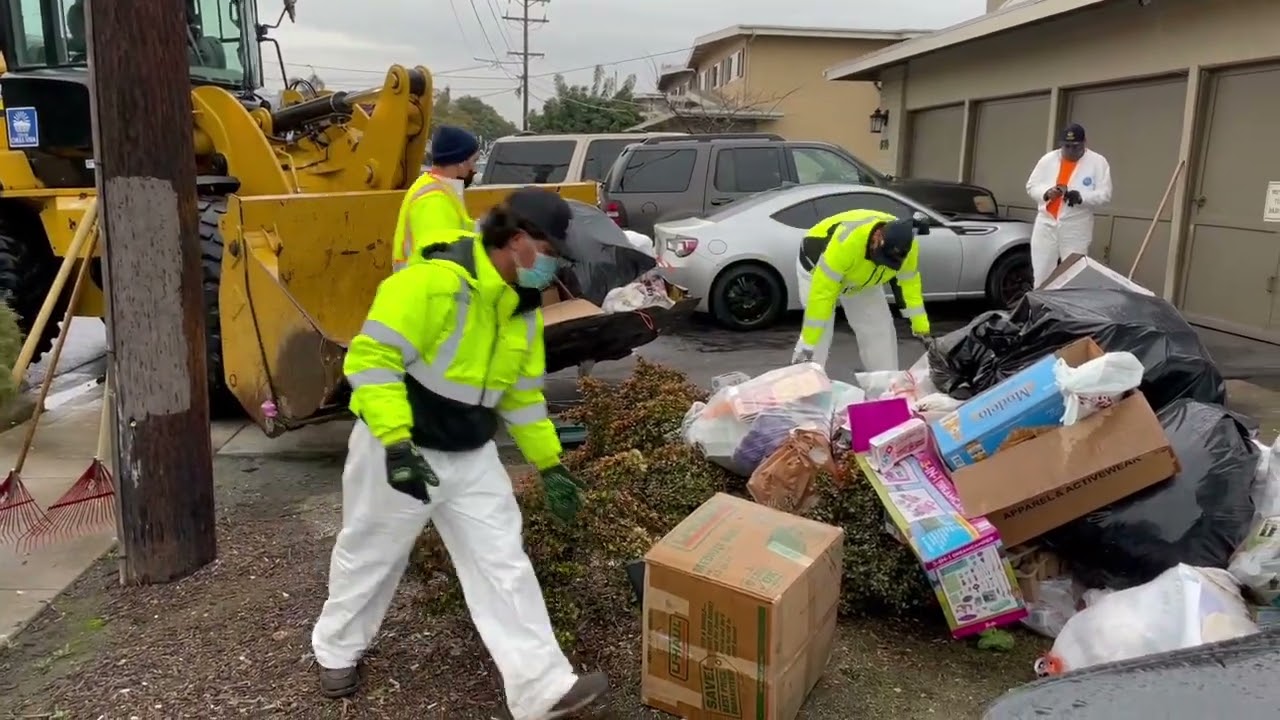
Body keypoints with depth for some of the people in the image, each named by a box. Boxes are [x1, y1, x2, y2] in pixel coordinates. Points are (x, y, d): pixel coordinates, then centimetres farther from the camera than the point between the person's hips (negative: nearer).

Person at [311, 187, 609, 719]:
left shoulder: (524, 310, 2)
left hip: (473, 457, 6)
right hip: (398, 450, -6)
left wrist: (550, 465, 11)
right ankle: (336, 650, 43)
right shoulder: (433, 281, -25)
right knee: (370, 558, 15)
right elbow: (371, 358, -28)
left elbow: (523, 395, 11)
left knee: (504, 566, 3)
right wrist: (397, 443, -34)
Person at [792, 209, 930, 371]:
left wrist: (921, 326, -10)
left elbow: (909, 284, -10)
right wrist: (808, 345, -42)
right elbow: (822, 293, -44)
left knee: (880, 330, 1)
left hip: (861, 277, 6)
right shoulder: (846, 241, -46)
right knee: (819, 334, -18)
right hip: (817, 265, -5)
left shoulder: (905, 244, -27)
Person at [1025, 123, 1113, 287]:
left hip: (1076, 229, -2)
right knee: (1041, 275, 6)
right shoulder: (1048, 159, 7)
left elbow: (1105, 194, -5)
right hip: (1046, 226, 2)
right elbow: (1031, 186, 9)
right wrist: (1047, 192, -13)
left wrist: (1081, 197, -24)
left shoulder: (1098, 162, 0)